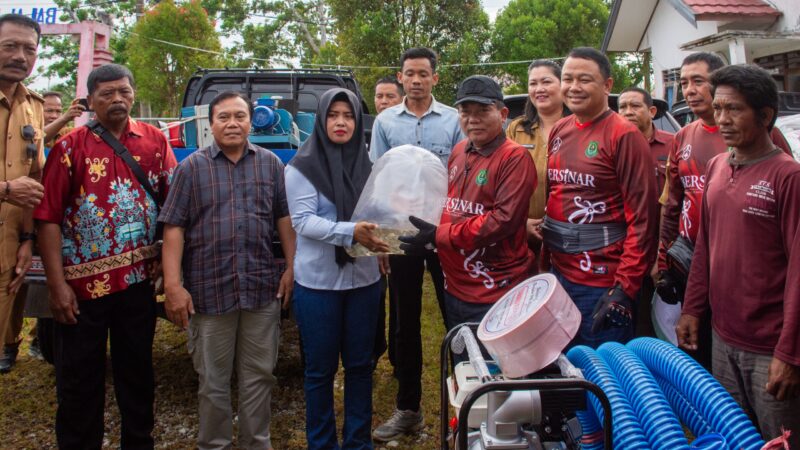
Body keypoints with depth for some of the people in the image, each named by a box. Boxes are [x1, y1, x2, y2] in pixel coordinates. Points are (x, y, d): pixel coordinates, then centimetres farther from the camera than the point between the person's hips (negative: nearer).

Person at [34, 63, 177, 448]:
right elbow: (49, 218, -7)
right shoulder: (70, 147, -3)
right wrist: (57, 285, -12)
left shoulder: (155, 141, 4)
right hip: (83, 284, -2)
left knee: (137, 372, 15)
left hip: (139, 280, 2)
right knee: (79, 379, 9)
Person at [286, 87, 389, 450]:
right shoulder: (301, 167, -7)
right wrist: (351, 232, -27)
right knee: (321, 368, 9)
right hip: (318, 283, -3)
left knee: (360, 364, 13)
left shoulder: (367, 164, 5)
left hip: (364, 280, 4)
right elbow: (303, 221, -15)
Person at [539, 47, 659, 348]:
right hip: (558, 272, 7)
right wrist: (547, 246, 9)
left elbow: (642, 218, -16)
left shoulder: (623, 135, -12)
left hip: (603, 282, -7)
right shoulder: (559, 131, 8)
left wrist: (625, 288, -19)